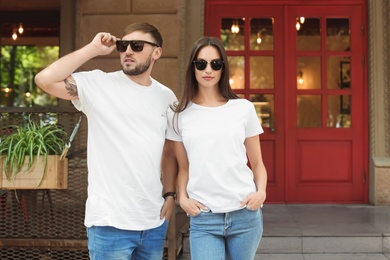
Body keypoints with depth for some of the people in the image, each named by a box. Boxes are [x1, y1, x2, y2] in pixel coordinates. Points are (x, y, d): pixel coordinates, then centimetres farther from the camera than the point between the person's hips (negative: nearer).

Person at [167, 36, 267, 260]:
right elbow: (184, 167, 10)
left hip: (244, 215, 1)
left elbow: (257, 163, 8)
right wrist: (182, 197, -6)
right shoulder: (179, 115, 5)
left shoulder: (243, 108, 3)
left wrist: (261, 191, -9)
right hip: (203, 218, 0)